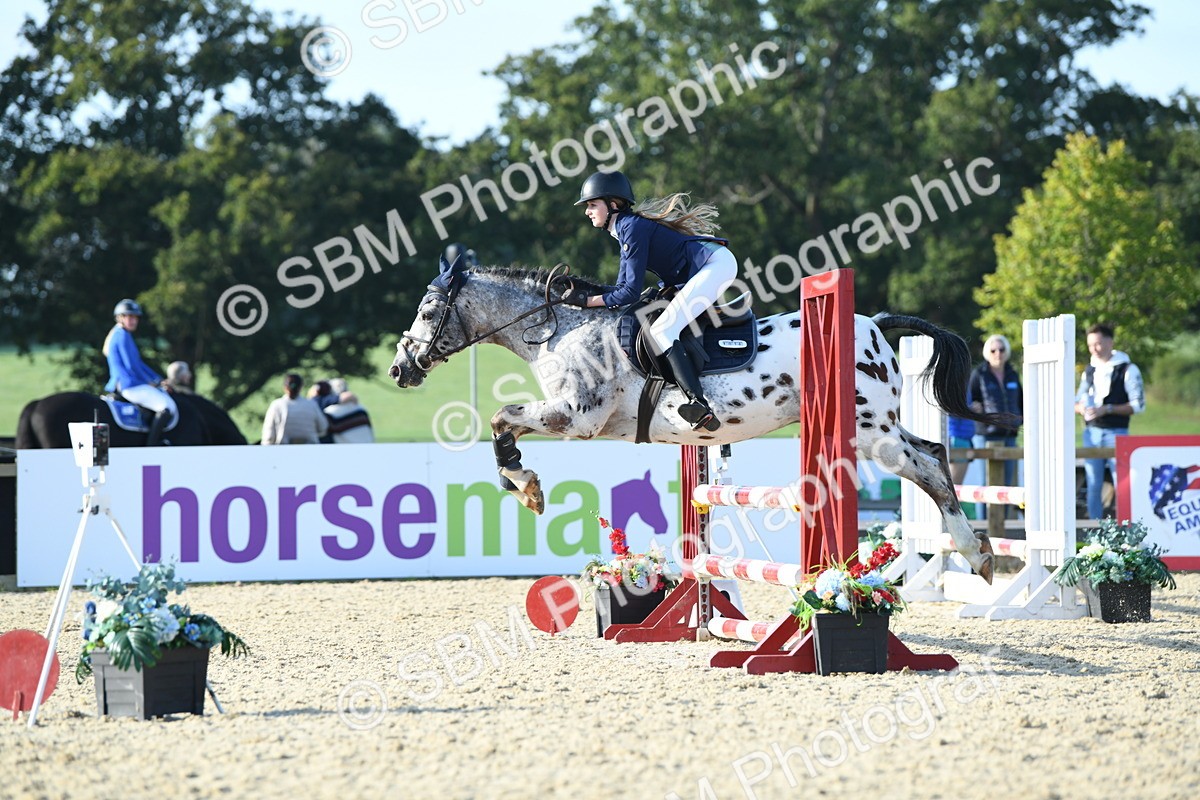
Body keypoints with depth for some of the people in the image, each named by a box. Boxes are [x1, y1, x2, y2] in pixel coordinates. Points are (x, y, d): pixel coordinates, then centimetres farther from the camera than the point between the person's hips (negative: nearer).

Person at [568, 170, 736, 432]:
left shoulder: (633, 227, -13)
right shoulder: (626, 229, 17)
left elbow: (631, 292, -16)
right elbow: (623, 287, 19)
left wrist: (589, 301, -11)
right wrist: (582, 292, 9)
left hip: (716, 264, -11)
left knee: (661, 332, -20)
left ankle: (699, 406, -33)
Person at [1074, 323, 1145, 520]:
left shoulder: (1127, 369, -3)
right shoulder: (1089, 370, 15)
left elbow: (1138, 405, -7)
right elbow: (1077, 401, 18)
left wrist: (1107, 409, -16)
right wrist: (1081, 408, -7)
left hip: (1116, 433, -5)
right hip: (1091, 432, 5)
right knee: (1093, 485, 5)